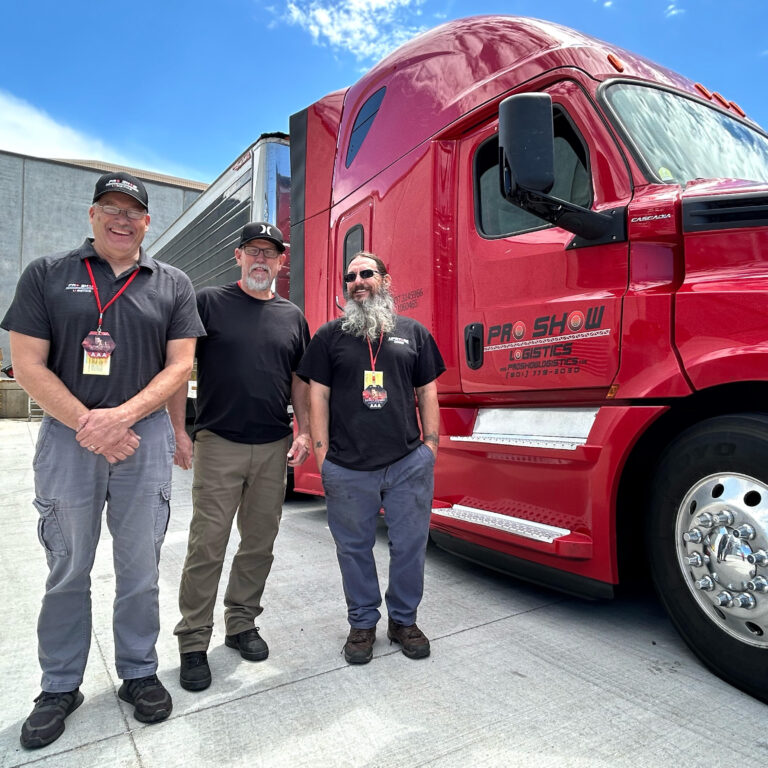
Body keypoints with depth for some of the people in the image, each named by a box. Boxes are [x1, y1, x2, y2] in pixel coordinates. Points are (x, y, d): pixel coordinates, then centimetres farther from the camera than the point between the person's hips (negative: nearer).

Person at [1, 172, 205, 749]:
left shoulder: (172, 285, 6)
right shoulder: (47, 275, 5)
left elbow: (180, 365, 0)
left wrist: (122, 416, -13)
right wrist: (86, 425, -12)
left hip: (144, 438, 0)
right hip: (67, 437, 0)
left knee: (140, 568, 10)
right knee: (68, 571, 12)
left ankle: (139, 674, 29)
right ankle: (60, 687, 31)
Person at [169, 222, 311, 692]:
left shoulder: (292, 316, 12)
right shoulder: (209, 303, 1)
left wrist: (304, 432, 5)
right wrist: (179, 431, -7)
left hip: (274, 448, 4)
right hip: (219, 445, -3)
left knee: (260, 543, 12)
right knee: (207, 546, 1)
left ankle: (242, 623, 30)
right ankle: (194, 643, 17)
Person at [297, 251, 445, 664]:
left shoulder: (414, 332, 10)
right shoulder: (330, 335, 6)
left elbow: (427, 392, 11)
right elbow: (318, 395, 4)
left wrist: (431, 443, 4)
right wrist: (321, 451, -2)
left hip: (409, 463, 1)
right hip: (348, 467, 0)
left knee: (410, 544, 10)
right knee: (354, 547, 11)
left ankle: (404, 619, 31)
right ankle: (362, 623, 31)